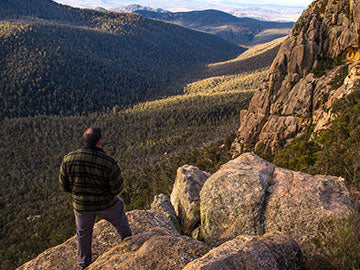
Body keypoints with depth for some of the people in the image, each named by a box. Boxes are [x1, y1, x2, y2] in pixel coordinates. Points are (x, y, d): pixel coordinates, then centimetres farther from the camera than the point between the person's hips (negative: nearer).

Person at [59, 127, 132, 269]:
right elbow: (117, 188, -19)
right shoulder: (109, 162, -28)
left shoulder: (68, 159, -19)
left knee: (83, 233, 26)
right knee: (120, 221, 29)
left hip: (81, 205, 2)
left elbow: (64, 185, -8)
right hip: (106, 203, -2)